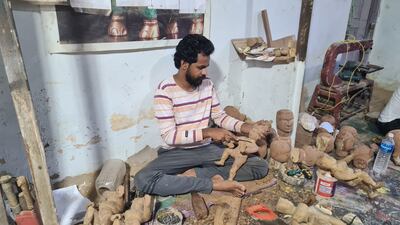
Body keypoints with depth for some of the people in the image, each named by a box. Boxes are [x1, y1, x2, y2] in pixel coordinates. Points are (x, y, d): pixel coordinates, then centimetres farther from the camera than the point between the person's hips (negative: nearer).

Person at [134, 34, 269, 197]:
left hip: (208, 149, 5)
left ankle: (194, 174, -14)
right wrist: (207, 132, -25)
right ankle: (215, 184, -25)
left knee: (260, 166, -8)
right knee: (143, 179, -33)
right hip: (177, 152, -4)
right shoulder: (165, 91, -15)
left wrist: (243, 126, -7)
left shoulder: (207, 85, 2)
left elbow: (219, 116, 10)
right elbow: (169, 136, -19)